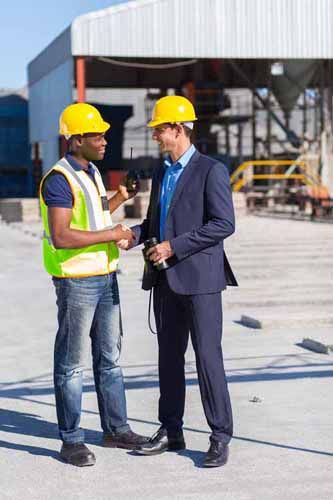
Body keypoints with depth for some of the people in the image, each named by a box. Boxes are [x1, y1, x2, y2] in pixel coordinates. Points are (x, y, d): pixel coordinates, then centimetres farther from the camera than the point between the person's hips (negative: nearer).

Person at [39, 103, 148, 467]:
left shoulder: (91, 173, 12)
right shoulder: (59, 180, -17)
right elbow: (61, 236, -25)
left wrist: (119, 198, 16)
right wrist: (112, 235, -20)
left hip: (105, 277, 9)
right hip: (75, 282, -9)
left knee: (109, 356, 15)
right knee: (71, 363, 1)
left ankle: (116, 429, 25)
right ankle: (71, 440, 9)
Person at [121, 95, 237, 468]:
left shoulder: (211, 170, -8)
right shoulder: (161, 174, 15)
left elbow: (224, 224, -16)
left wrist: (174, 246, -18)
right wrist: (136, 234, 1)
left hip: (199, 277, -7)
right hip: (166, 279, 7)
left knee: (207, 357, -5)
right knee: (169, 356, 11)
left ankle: (220, 437, 4)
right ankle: (170, 430, 20)